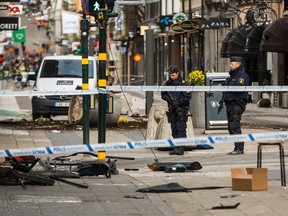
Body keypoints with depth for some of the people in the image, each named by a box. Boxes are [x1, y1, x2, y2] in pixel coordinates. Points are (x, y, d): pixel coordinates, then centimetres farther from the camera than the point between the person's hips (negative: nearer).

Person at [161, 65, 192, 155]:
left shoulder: (183, 84, -7)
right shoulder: (167, 84, 9)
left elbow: (188, 97, -9)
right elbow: (163, 95, 16)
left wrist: (178, 102, -17)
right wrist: (168, 99, -4)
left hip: (181, 110, -6)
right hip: (172, 110, 6)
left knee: (181, 129, -10)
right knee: (174, 130, 9)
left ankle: (180, 149, -15)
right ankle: (176, 148, 15)